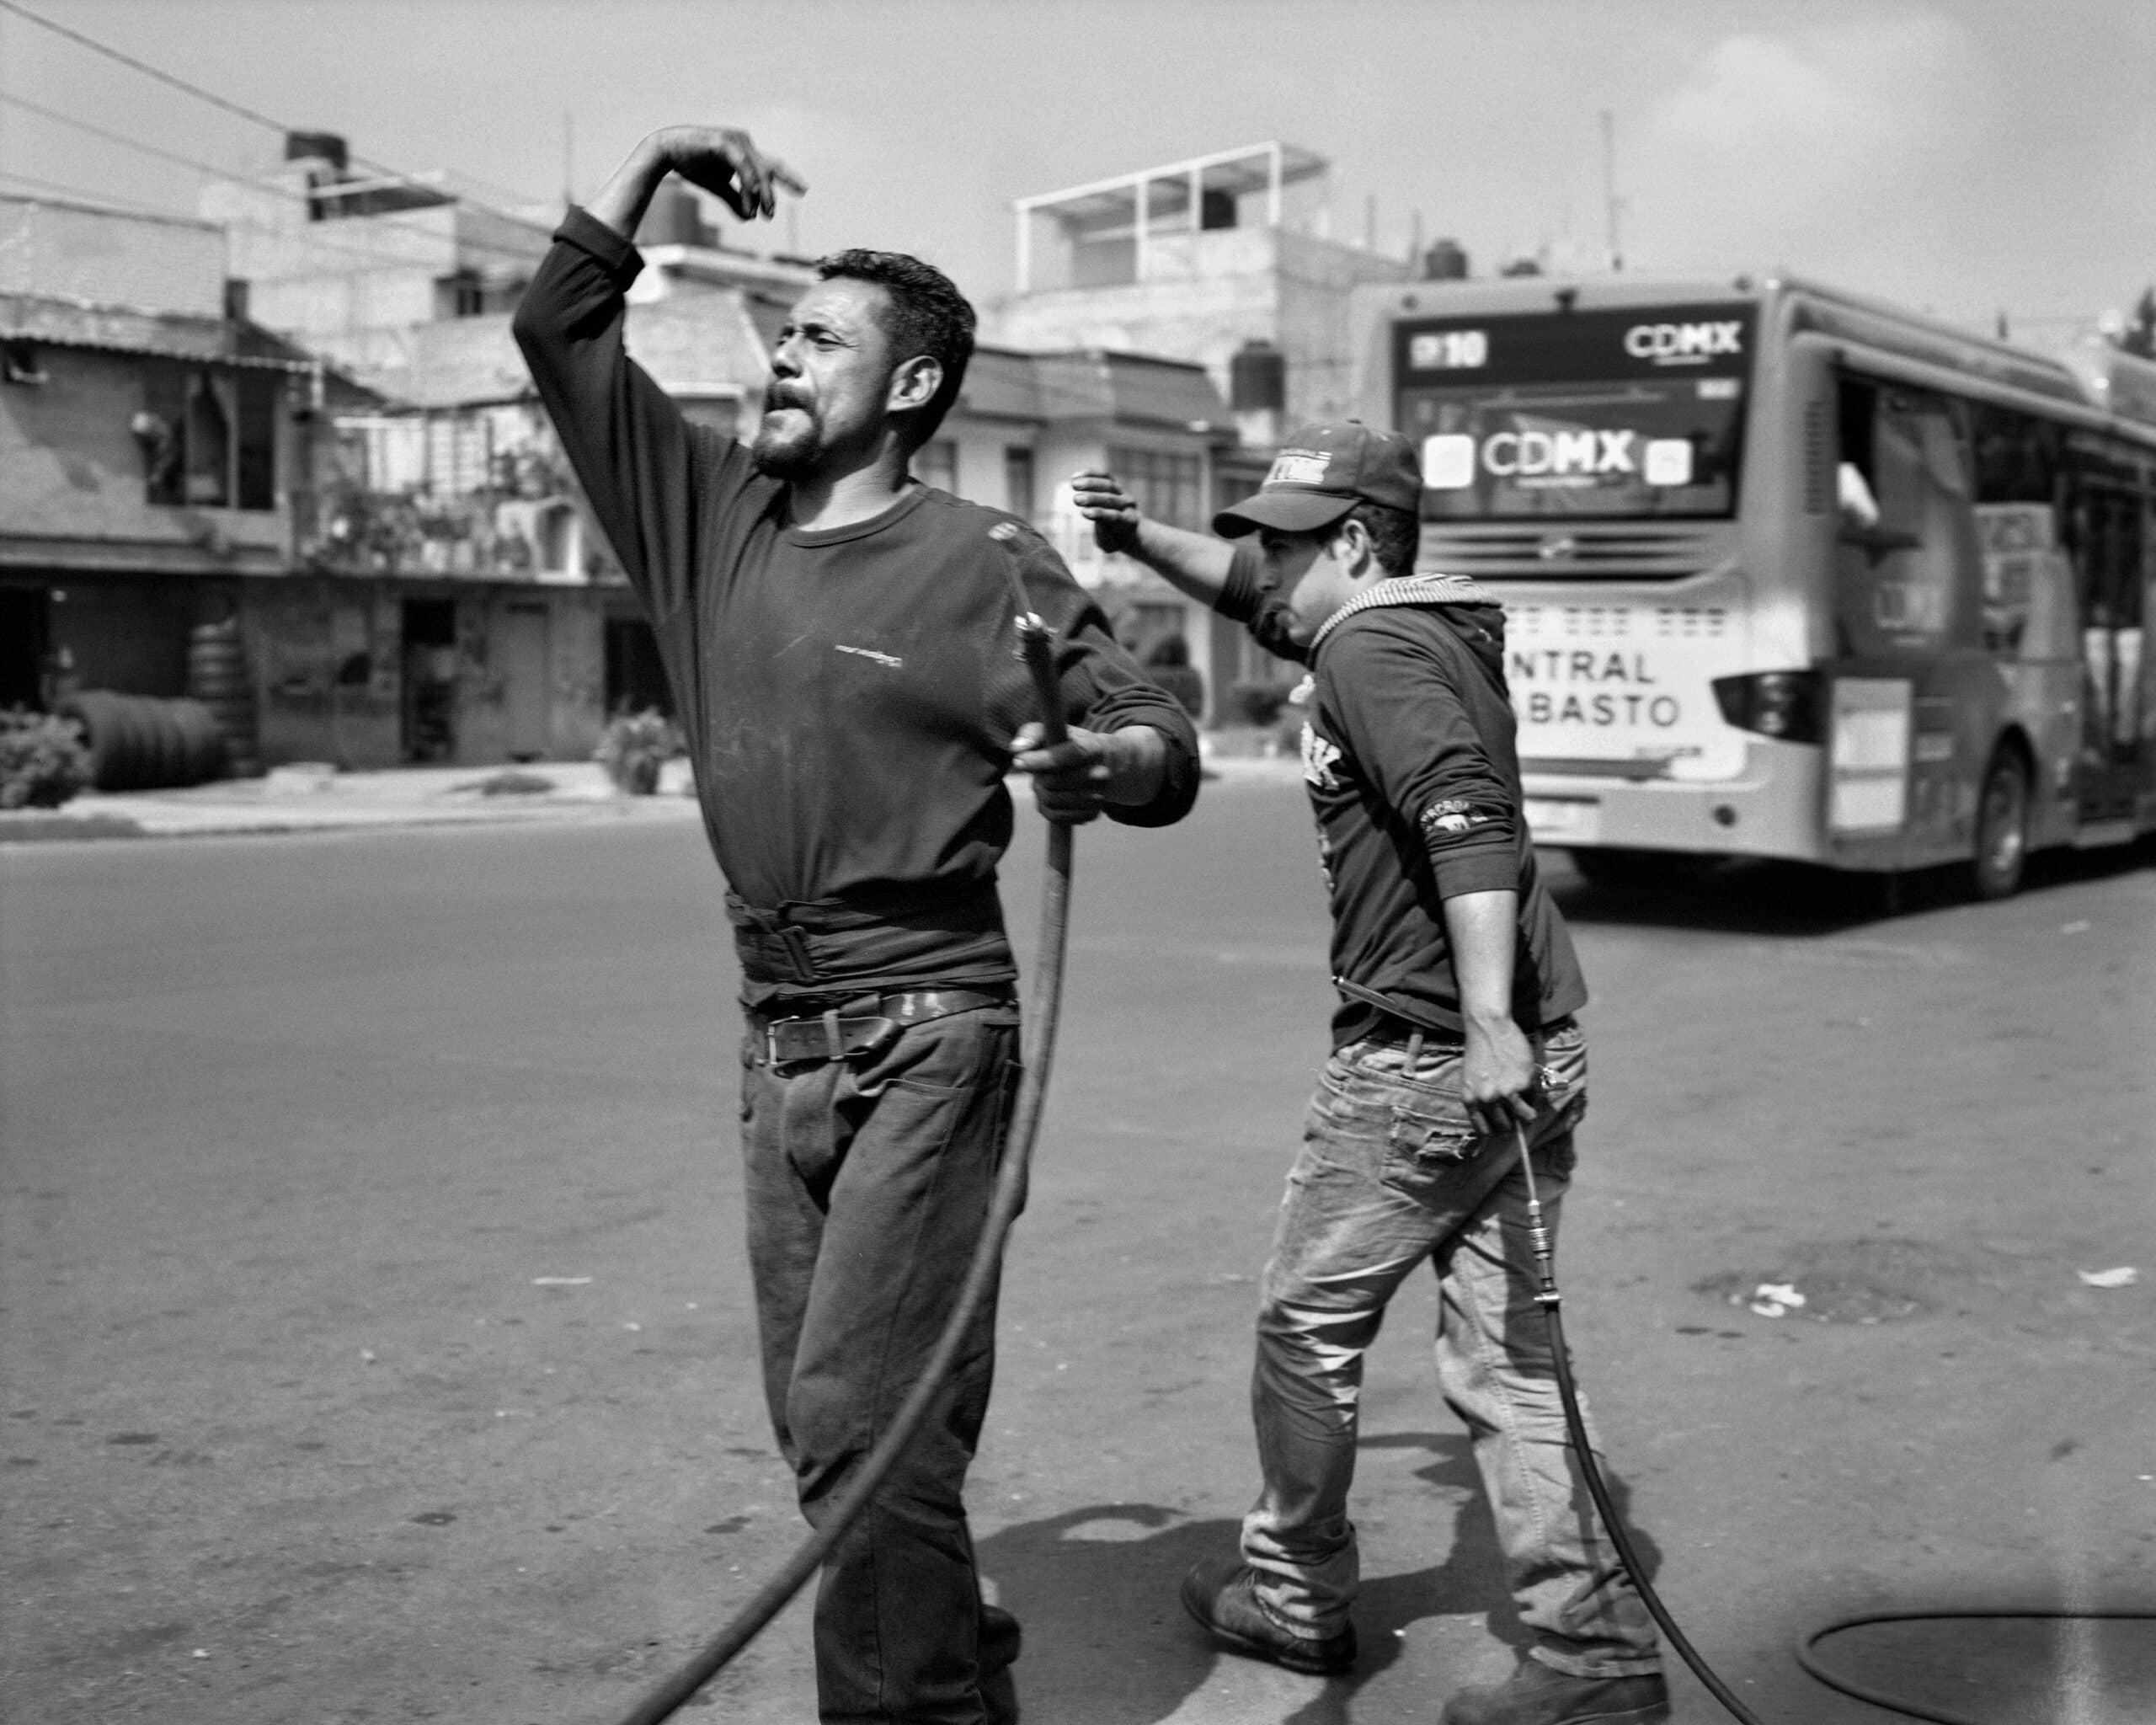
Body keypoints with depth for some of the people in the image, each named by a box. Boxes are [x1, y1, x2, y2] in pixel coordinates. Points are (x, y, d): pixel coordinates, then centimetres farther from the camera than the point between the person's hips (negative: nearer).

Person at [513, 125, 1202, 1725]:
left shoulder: (985, 562, -7)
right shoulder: (716, 511, 9)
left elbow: (1164, 744, -13)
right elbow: (562, 328, 14)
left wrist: (1102, 764, -35)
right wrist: (656, 159, 7)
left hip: (926, 1035, -6)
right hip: (779, 1037, 7)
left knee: (862, 1417, -13)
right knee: (819, 1414, 13)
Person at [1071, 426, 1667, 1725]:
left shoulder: (1370, 654, -12)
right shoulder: (1432, 633, 17)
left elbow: (1469, 819, -27)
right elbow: (1256, 595, 33)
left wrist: (1487, 1021, -34)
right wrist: (1139, 536, 22)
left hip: (1424, 1059, -9)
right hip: (1533, 1055, 9)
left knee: (1309, 1327, 10)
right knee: (1505, 1356, 10)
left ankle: (1297, 1602, 26)